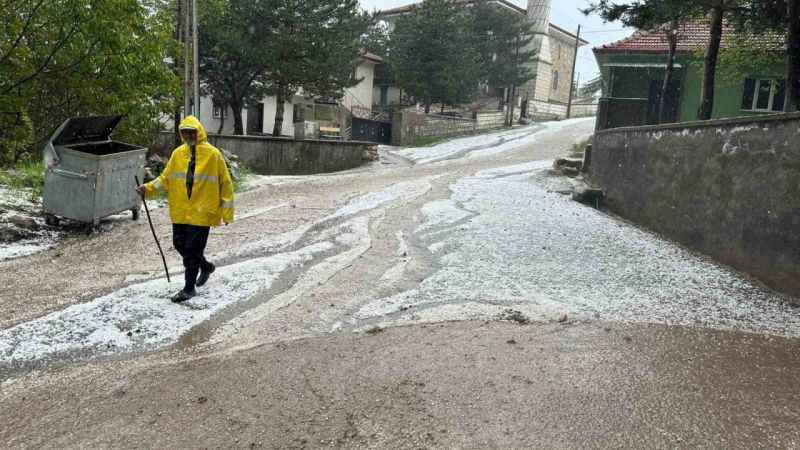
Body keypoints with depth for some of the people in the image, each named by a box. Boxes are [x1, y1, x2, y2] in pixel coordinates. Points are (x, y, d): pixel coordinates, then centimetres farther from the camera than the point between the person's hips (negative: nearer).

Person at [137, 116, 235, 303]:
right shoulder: (178, 154, 6)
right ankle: (206, 266, 39)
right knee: (180, 245, 13)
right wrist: (148, 188, -5)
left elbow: (225, 183, -4)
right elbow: (165, 178, 13)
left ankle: (189, 289, 11)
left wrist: (227, 212, -4)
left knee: (192, 250, -4)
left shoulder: (213, 154, -7)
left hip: (202, 212, -5)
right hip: (180, 212, 5)